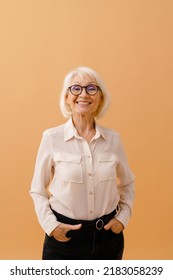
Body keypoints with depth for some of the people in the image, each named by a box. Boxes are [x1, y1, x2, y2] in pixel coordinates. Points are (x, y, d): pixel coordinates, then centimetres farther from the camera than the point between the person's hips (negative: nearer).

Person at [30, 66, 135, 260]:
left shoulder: (113, 138, -3)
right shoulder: (52, 137, -10)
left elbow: (127, 184, 12)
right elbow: (38, 190, -1)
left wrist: (123, 217, 0)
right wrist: (50, 225, -12)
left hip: (108, 233, 3)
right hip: (65, 235, -2)